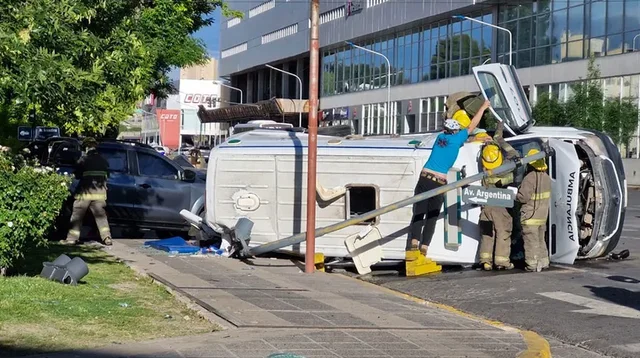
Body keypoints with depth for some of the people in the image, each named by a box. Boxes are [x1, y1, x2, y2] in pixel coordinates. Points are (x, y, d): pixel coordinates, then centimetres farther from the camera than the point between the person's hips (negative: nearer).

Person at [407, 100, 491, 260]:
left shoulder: (440, 137, 15)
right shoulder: (457, 139, 3)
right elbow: (472, 126, 14)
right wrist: (484, 107, 24)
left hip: (424, 179, 3)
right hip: (439, 183, -3)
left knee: (418, 214, 1)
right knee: (431, 218, 3)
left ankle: (414, 242, -18)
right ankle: (423, 248, -6)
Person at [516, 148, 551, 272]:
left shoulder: (529, 178, -22)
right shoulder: (546, 177, 5)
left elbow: (523, 197, -23)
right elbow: (548, 196, 11)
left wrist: (516, 197, -4)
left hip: (530, 215, -8)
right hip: (543, 215, 8)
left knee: (531, 241, -1)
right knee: (540, 239, 19)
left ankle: (532, 264, 0)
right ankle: (543, 261, 24)